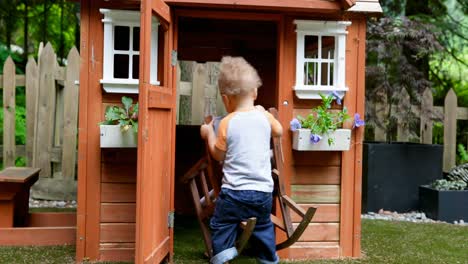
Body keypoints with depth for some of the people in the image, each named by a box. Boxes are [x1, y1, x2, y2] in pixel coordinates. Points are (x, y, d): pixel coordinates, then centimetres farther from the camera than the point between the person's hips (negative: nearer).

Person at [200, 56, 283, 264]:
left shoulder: (227, 123, -8)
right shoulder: (264, 116, 0)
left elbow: (219, 155, 2)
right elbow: (278, 131, 22)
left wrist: (209, 134, 17)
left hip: (234, 191, -4)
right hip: (263, 191, 4)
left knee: (221, 226, 10)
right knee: (263, 228, 21)